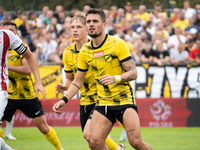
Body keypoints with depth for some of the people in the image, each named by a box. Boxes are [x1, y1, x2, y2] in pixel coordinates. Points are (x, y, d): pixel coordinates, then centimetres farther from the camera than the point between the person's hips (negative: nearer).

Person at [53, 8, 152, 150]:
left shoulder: (118, 44, -9)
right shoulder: (85, 51, 6)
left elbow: (133, 73, -11)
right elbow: (78, 81, 16)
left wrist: (115, 78, -28)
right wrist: (64, 99, 4)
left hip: (124, 100, -4)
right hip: (103, 103, 4)